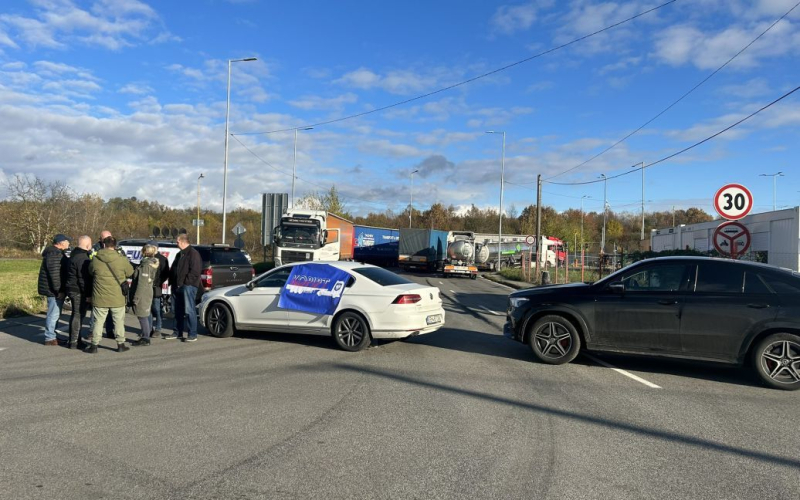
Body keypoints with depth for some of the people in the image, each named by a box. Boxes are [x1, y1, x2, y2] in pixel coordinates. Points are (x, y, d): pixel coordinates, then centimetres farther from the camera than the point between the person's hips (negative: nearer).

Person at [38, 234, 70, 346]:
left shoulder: (57, 252, 16)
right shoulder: (54, 254, -20)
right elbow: (54, 273, -25)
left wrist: (60, 289, 22)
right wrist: (58, 290, -24)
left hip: (55, 289, 11)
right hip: (54, 290, -11)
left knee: (55, 313, 18)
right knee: (54, 314, -5)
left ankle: (51, 335, 27)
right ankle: (50, 338, 1)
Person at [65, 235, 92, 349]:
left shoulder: (75, 254, 14)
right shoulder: (82, 258, -20)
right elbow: (84, 279, -23)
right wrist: (88, 294, -19)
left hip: (73, 289, 11)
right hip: (79, 292, -11)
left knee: (76, 314, 18)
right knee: (78, 315, -4)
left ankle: (75, 338, 28)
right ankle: (74, 342, 0)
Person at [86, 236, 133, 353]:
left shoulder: (95, 260, -8)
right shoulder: (122, 260, -10)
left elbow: (90, 272, 9)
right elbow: (130, 272, 4)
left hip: (100, 298, 0)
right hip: (118, 299, 0)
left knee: (98, 321, 10)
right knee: (119, 321, 12)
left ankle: (94, 345, 14)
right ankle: (121, 344, 17)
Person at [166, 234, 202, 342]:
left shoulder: (193, 253, -8)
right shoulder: (180, 254, 22)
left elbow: (195, 271, -17)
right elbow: (173, 270, 25)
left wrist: (185, 281, -17)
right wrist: (174, 283, 13)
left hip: (188, 286, -9)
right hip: (179, 287, 9)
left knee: (189, 310, -10)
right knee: (178, 310, 14)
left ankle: (193, 334, -7)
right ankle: (178, 332, 22)